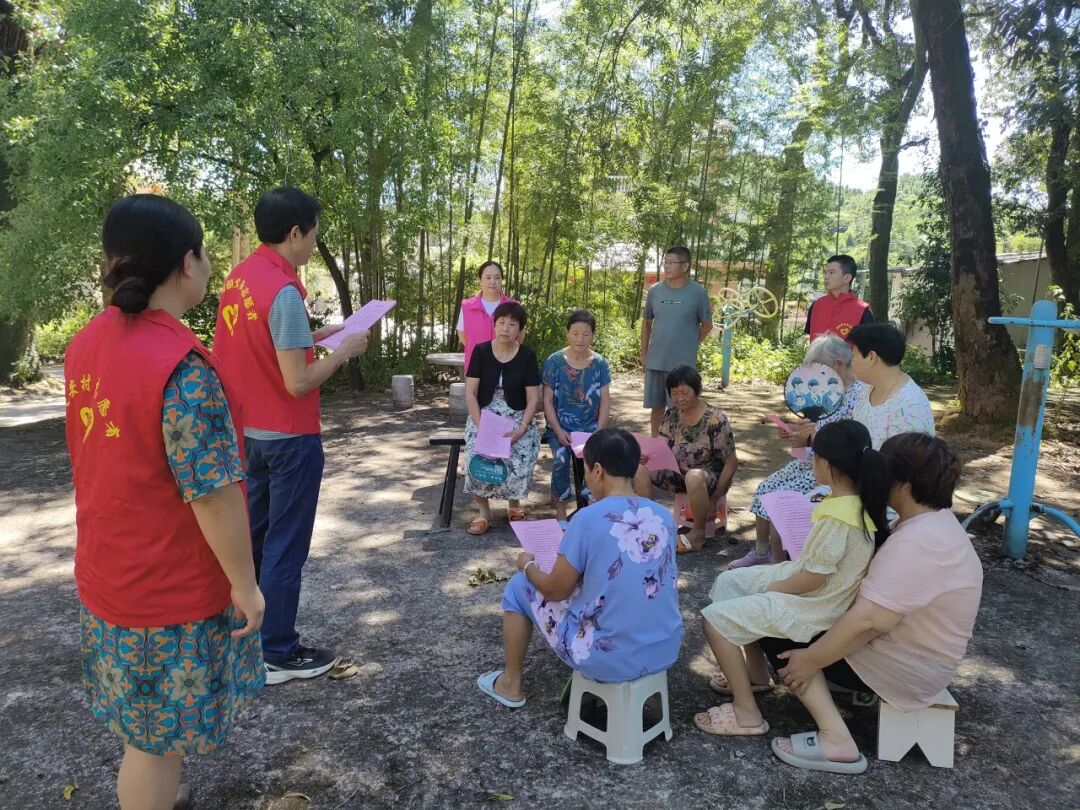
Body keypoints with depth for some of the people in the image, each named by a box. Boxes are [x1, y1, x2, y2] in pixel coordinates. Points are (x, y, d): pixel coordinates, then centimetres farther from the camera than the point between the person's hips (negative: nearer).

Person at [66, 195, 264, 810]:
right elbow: (213, 493, -25)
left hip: (108, 572, 8)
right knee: (159, 739, 11)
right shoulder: (184, 364, -26)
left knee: (142, 726, 26)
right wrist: (244, 582, -14)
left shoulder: (86, 345, 0)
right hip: (171, 588, -8)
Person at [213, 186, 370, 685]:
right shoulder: (284, 291, -22)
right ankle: (278, 654, 16)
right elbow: (298, 383, -23)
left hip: (249, 431, 9)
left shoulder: (238, 278, 5)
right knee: (285, 547, 3)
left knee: (254, 537, 19)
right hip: (289, 438, -9)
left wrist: (313, 337, 12)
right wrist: (344, 350, -10)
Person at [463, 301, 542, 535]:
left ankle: (515, 504, 2)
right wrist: (480, 426, -17)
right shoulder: (481, 351, -2)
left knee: (521, 458, -27)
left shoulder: (527, 356, -2)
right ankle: (484, 511, -10)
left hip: (517, 418, 0)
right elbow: (470, 393, -4)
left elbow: (533, 398, -3)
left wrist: (522, 428, -18)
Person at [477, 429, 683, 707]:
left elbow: (555, 591, -9)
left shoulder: (587, 519, -18)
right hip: (667, 651, 6)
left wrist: (528, 565, 12)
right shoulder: (665, 516, -1)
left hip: (609, 660, -5)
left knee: (519, 586, 15)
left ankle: (511, 685, 31)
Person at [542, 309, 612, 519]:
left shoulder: (600, 364, 4)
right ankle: (560, 508, -9)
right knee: (561, 459, -29)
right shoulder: (555, 361, -1)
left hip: (590, 426, 1)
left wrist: (599, 432, -10)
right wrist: (558, 431, -12)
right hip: (561, 426, -1)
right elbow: (548, 400, -1)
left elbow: (605, 401, 3)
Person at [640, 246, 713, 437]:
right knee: (656, 406, 11)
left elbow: (707, 325, 5)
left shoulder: (698, 292, -5)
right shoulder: (655, 291, 3)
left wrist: (689, 346, 5)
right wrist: (643, 354, 10)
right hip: (655, 361, 3)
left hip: (683, 363, -3)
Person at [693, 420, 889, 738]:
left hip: (811, 605, -10)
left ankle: (746, 712, -3)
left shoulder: (836, 518, -30)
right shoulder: (859, 501, -2)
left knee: (715, 618, -11)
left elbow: (813, 579, -23)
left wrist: (772, 588, -8)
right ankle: (754, 672, 26)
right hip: (813, 583, 10)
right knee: (729, 582, 17)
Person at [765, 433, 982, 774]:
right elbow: (879, 589, 12)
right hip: (904, 642, 10)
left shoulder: (918, 543, -30)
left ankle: (836, 741, -11)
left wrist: (811, 660, -23)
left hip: (904, 667, -10)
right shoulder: (932, 522, 3)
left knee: (779, 635, -9)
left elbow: (868, 621, -33)